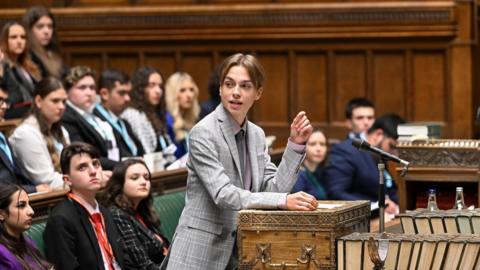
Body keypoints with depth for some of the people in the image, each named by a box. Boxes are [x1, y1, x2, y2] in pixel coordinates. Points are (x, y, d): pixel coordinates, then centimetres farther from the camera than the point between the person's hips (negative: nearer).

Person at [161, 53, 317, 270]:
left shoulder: (257, 135, 9)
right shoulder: (203, 133, -12)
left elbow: (274, 189, 2)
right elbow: (223, 194, -22)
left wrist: (295, 145, -6)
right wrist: (283, 201, -29)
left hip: (240, 252, 6)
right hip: (201, 252, -6)